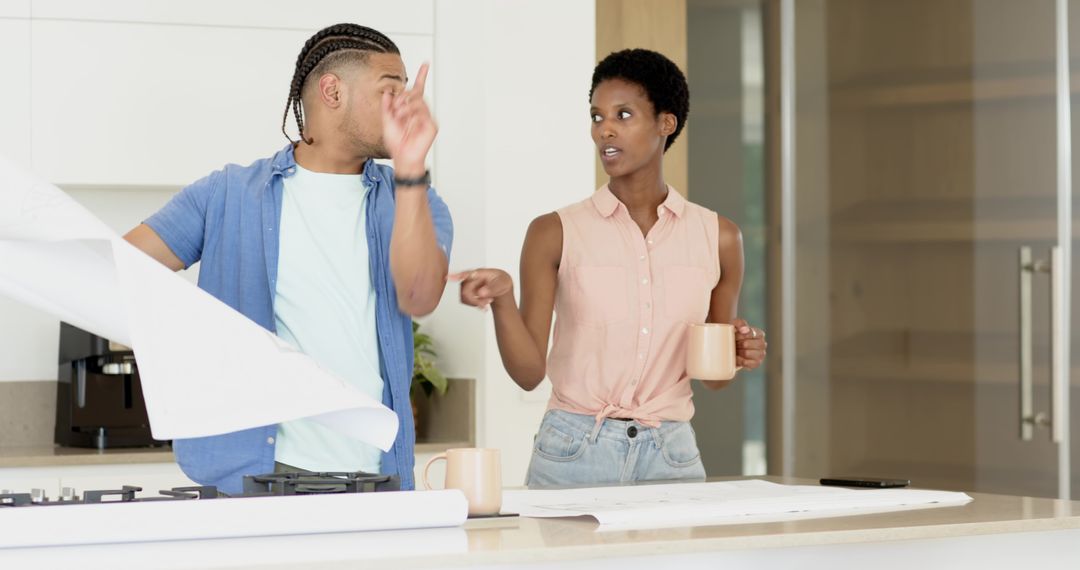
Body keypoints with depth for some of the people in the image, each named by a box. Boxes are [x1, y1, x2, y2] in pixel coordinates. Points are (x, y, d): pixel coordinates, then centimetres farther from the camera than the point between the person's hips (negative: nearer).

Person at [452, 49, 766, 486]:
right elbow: (529, 372, -4)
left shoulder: (717, 237, 5)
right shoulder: (556, 233, -1)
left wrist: (740, 354, -6)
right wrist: (501, 301, -20)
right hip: (574, 452, -2)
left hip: (671, 457, 2)